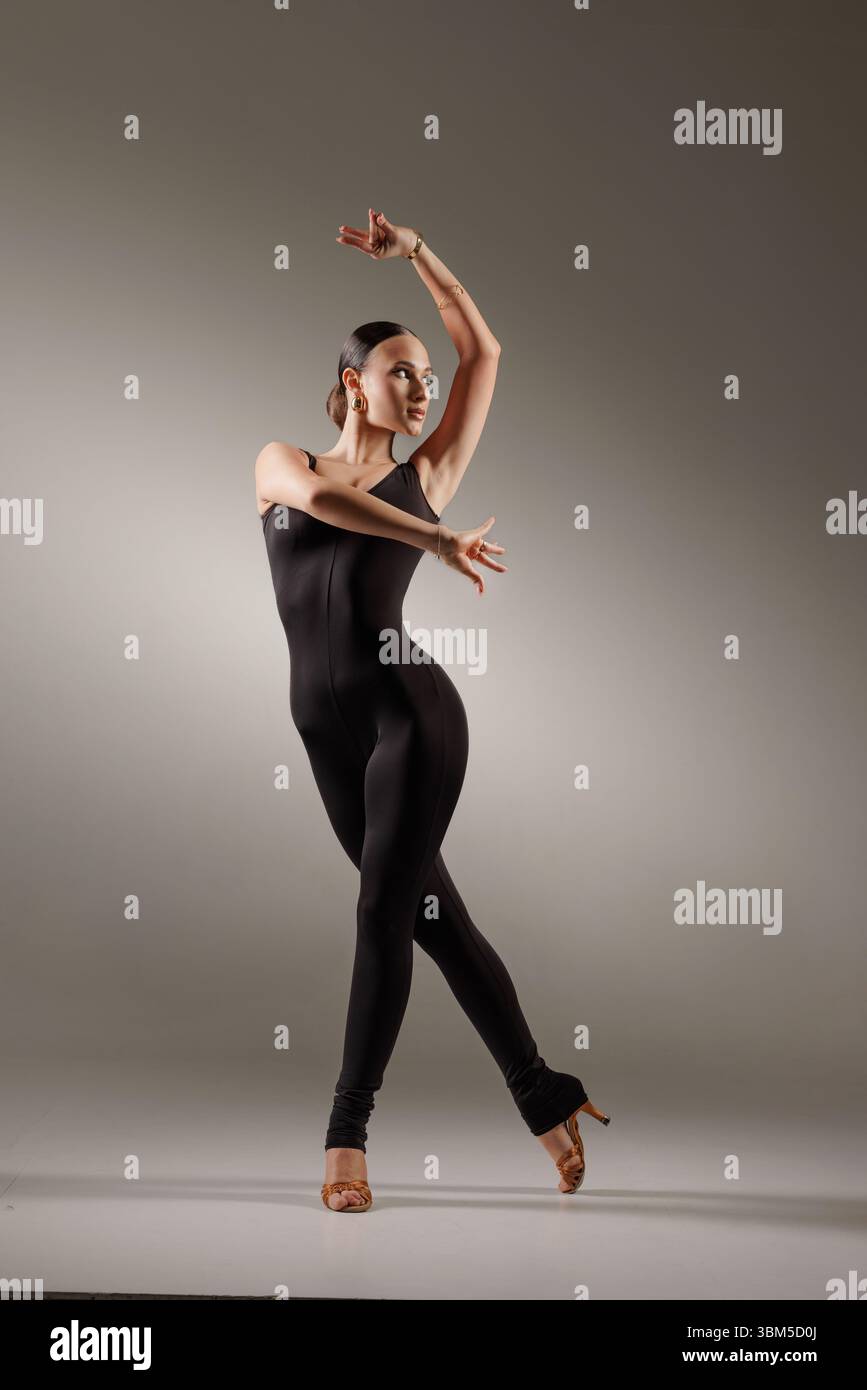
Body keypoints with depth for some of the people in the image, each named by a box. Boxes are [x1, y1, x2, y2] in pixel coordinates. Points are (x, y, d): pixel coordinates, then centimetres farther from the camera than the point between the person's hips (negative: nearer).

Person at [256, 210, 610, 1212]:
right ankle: (545, 1099, 22)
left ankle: (347, 1132, 1)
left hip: (411, 711, -2)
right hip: (329, 727, 2)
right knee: (434, 913, 8)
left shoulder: (425, 478, 12)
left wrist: (413, 251, 11)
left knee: (384, 911, -10)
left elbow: (483, 352, 12)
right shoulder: (281, 463, 12)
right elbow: (319, 496, -13)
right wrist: (440, 543, -13)